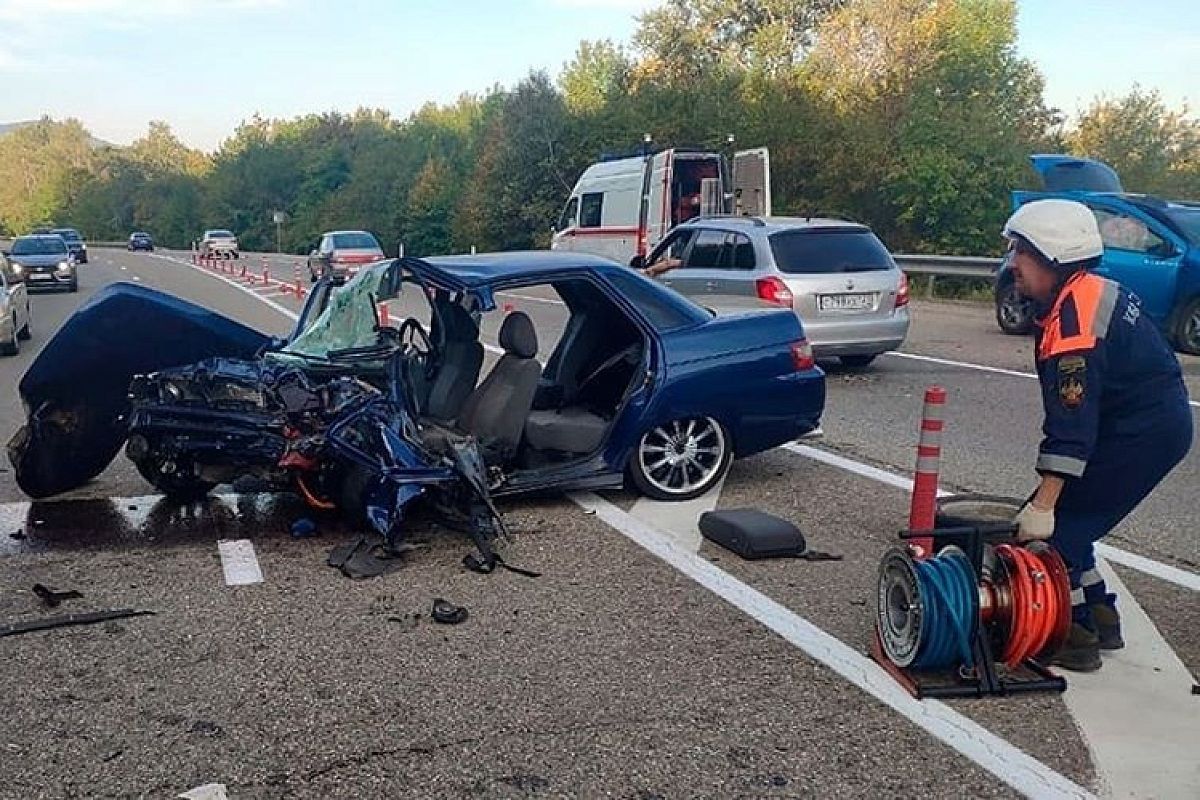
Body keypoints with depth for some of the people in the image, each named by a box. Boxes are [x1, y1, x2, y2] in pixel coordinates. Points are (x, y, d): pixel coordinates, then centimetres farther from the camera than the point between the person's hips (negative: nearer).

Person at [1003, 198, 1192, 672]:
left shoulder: (1072, 323, -24)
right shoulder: (1090, 292, 7)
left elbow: (1071, 426, -29)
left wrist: (1042, 506, -30)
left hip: (1143, 434, -10)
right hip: (1161, 423, 10)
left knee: (1057, 526, -5)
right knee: (1070, 521, 15)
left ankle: (1077, 638, 1)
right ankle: (1101, 618, 24)